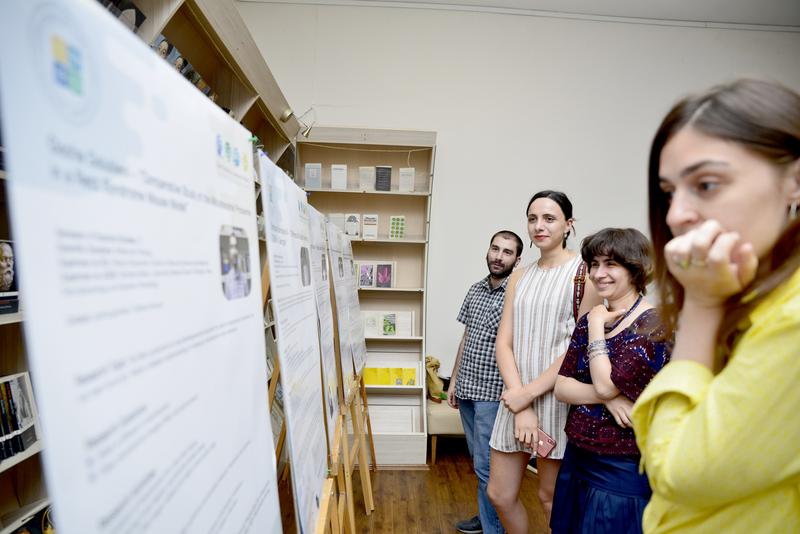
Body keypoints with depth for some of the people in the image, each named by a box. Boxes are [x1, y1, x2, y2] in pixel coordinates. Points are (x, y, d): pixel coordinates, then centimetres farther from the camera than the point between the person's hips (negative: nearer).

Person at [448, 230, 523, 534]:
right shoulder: (476, 289, 6)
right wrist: (454, 380, 14)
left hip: (493, 393, -6)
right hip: (467, 389, 7)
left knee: (487, 466, 5)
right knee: (478, 459, 21)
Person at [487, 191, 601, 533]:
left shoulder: (585, 273, -7)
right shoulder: (519, 278, 8)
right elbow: (504, 342, 1)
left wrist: (529, 393, -13)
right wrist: (520, 407, -11)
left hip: (558, 398, -4)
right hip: (516, 397, 5)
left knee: (551, 496, 15)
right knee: (499, 494, 14)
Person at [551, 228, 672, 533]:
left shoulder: (654, 324, -14)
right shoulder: (589, 321, 4)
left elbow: (606, 383, -24)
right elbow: (560, 387, -1)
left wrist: (597, 326, -14)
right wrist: (606, 398, -18)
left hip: (622, 470, -6)